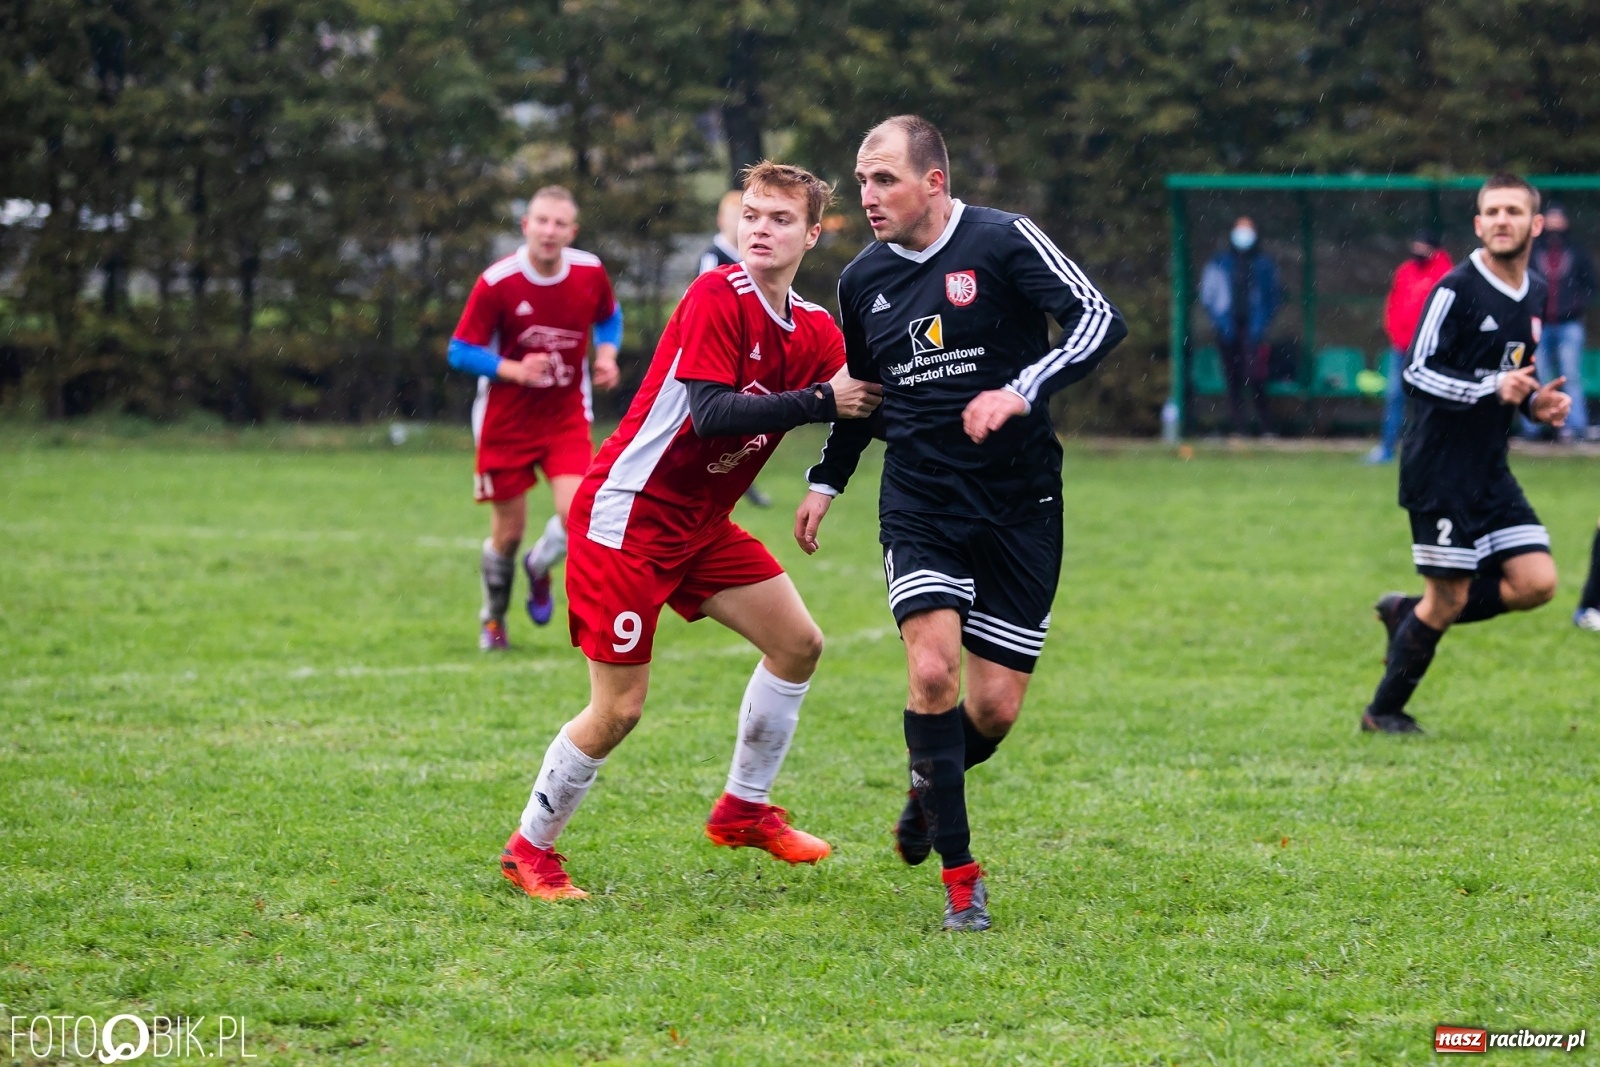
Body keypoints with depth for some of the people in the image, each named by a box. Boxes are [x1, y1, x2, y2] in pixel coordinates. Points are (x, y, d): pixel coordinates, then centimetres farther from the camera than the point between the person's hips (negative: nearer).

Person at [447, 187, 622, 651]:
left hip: (567, 417, 2)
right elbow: (460, 351, -11)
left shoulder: (590, 272, -7)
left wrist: (607, 353, -5)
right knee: (508, 532, 6)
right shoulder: (497, 282, -17)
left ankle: (538, 568, 20)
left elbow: (609, 317, 15)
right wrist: (513, 369, -26)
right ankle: (493, 617, 34)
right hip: (506, 421, -2)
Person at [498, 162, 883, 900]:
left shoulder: (815, 331, 5)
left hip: (701, 523, 8)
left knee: (798, 644, 6)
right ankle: (529, 849, 10)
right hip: (628, 514, -8)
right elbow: (712, 413, -27)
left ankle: (744, 810, 21)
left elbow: (865, 398, 1)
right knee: (618, 709, -8)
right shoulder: (717, 296, -18)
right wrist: (821, 402, -28)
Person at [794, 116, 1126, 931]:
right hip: (919, 504, 2)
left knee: (995, 707, -2)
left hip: (1019, 505, -2)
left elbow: (1100, 320, -18)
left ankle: (933, 784, 34)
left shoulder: (1003, 242, -9)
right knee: (933, 671, -18)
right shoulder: (863, 280, 6)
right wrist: (826, 481, 19)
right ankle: (958, 873, -7)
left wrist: (1024, 390, -29)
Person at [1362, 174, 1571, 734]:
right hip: (1438, 469, -7)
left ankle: (1408, 613, 15)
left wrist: (1536, 402, 3)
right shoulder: (1456, 289, -13)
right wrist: (1492, 389, -26)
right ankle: (1383, 712, 15)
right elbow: (1418, 373, -16)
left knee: (1536, 582, -4)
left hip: (1490, 468, 7)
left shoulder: (1537, 295, 11)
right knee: (1449, 599, -3)